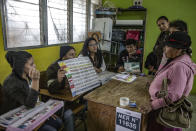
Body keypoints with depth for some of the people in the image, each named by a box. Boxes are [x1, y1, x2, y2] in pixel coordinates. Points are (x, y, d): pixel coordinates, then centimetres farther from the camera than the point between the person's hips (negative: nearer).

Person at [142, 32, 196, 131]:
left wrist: (152, 106, -24)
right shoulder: (176, 61, 3)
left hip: (165, 108, -9)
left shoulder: (180, 66, -28)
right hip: (165, 106, 9)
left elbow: (173, 95, -29)